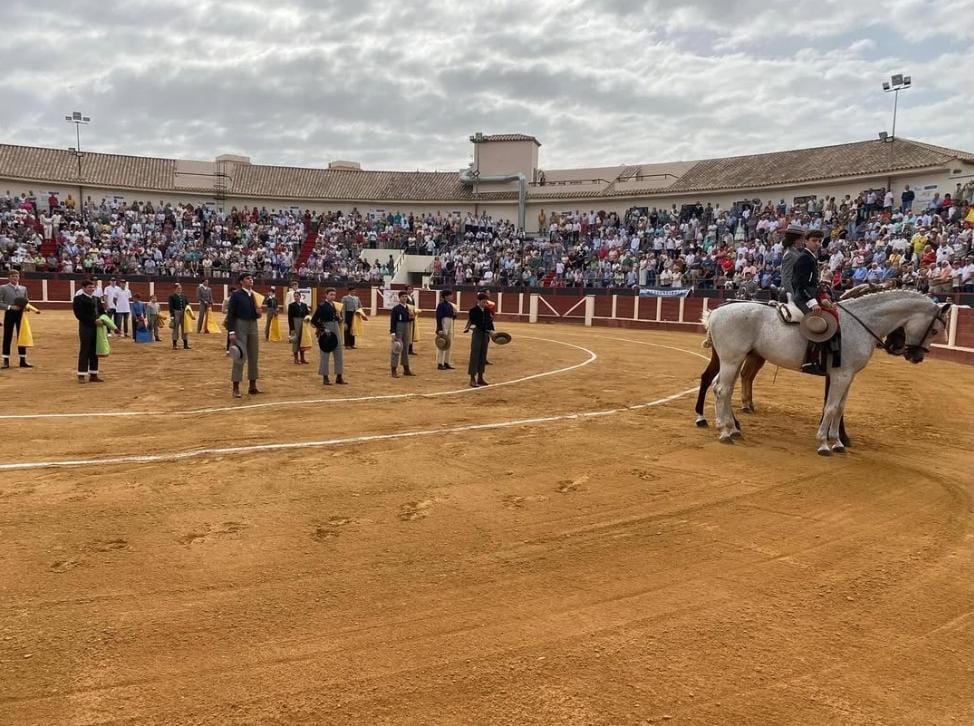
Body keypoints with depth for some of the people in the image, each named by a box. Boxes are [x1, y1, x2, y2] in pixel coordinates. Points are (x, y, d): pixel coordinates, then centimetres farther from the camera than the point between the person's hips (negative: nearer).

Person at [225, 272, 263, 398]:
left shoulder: (254, 295, 12)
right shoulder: (236, 294, -7)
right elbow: (230, 314, -12)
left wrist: (258, 313, -5)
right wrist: (231, 331, -18)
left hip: (253, 326, 7)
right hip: (240, 326, -7)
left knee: (254, 357, 9)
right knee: (240, 357, -8)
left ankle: (252, 386, 19)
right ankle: (236, 388, -1)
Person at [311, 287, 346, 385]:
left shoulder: (334, 305, 10)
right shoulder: (322, 306, -10)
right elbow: (313, 320, -14)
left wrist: (339, 318, -2)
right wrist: (323, 329, -17)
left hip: (336, 329, 7)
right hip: (326, 331, -7)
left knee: (339, 353, 8)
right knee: (325, 354, 1)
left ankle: (339, 377, 15)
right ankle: (325, 378, 9)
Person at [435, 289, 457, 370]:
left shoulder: (450, 305, 12)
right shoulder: (441, 305, -12)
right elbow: (438, 317, -16)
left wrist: (454, 314, -4)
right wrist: (440, 329, -21)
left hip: (450, 325, 9)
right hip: (443, 324, -9)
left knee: (450, 345, 12)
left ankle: (446, 363, 21)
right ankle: (440, 364, 2)